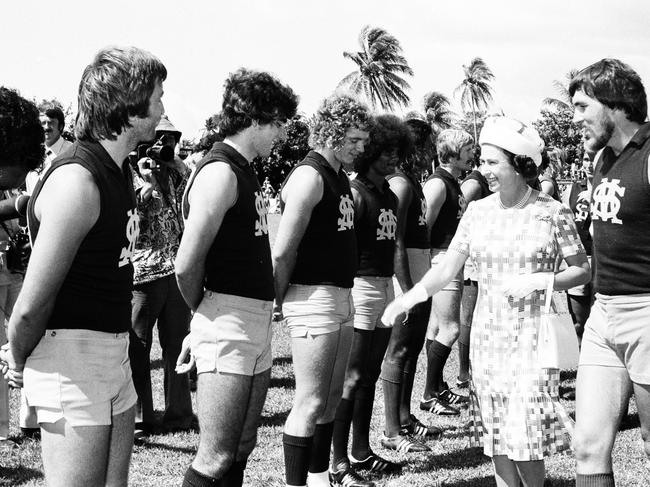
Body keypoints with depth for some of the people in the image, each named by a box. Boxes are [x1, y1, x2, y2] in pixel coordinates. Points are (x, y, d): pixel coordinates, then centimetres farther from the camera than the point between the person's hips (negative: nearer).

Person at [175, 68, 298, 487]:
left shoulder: (246, 171, 16)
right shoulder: (220, 172, -14)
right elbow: (187, 265, -18)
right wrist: (204, 314, -1)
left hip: (257, 324, 9)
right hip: (228, 326, -9)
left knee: (242, 450, 14)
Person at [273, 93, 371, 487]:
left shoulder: (340, 176, 14)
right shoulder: (309, 176, -15)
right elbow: (282, 251, -17)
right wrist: (279, 301, -9)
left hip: (342, 297, 9)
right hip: (314, 297, -9)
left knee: (332, 397, 16)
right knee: (311, 402, -5)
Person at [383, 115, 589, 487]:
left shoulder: (552, 212, -5)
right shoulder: (478, 211, 5)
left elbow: (583, 270, 0)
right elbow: (448, 268, 5)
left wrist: (539, 281, -16)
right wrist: (409, 298, -9)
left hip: (532, 335, -4)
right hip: (487, 335, 4)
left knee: (524, 434, -8)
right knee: (495, 437, 8)